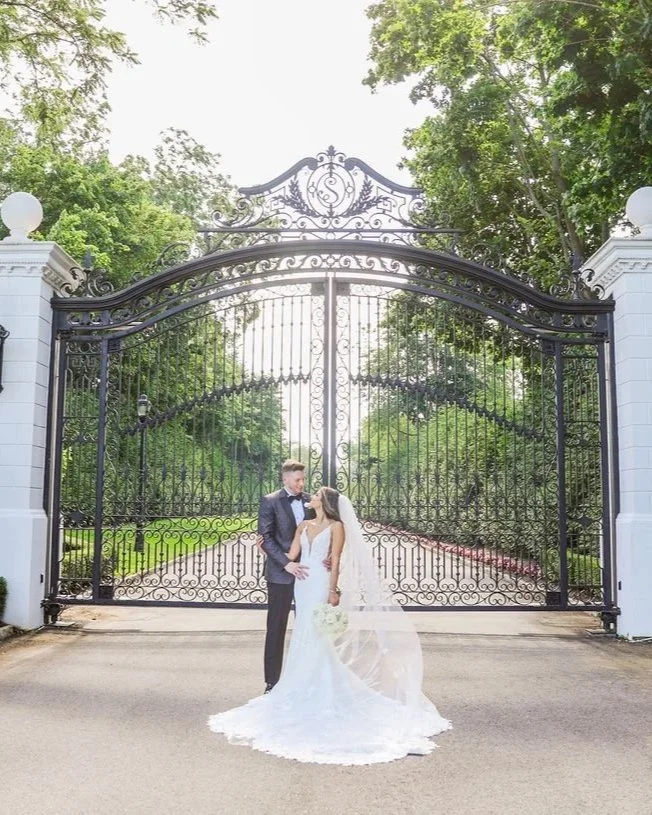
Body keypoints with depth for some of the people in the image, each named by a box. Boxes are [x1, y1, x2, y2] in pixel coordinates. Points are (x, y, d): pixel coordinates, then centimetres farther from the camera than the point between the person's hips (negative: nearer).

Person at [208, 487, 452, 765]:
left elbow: (336, 562, -7)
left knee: (314, 635, -7)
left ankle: (319, 688, 1)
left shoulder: (336, 527, -1)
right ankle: (306, 686, 13)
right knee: (305, 636, 7)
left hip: (320, 584, -6)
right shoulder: (303, 526, 15)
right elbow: (291, 555, 9)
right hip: (302, 583, 6)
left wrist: (333, 591, -13)